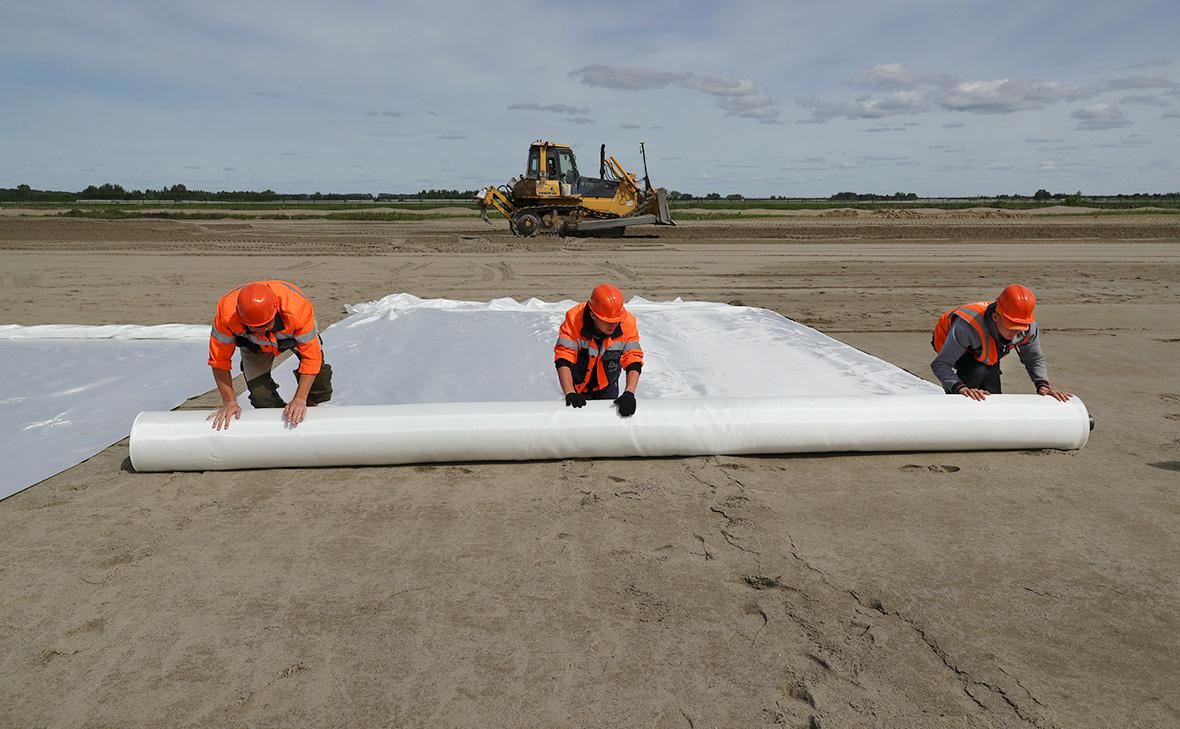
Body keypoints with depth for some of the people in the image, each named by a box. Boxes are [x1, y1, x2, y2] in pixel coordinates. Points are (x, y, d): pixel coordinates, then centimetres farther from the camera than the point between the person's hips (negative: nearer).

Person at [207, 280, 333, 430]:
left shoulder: (298, 308, -46)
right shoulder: (227, 312, -41)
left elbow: (311, 357, -35)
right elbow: (219, 359, -26)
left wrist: (300, 399, -36)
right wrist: (230, 402, -28)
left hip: (296, 333, -1)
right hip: (253, 344, 1)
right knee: (260, 394, -11)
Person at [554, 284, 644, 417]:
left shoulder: (627, 323, -24)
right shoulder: (574, 320, -29)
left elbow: (633, 362, -24)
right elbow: (563, 360, -32)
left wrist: (629, 393, -38)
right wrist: (570, 393, -43)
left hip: (607, 387, 2)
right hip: (577, 385, -2)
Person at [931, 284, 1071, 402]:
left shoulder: (1029, 327, -30)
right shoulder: (968, 326, -47)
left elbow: (1035, 359, -11)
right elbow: (940, 364, -44)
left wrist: (1043, 385, -29)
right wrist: (960, 387, -60)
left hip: (987, 355, 5)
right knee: (977, 371, -35)